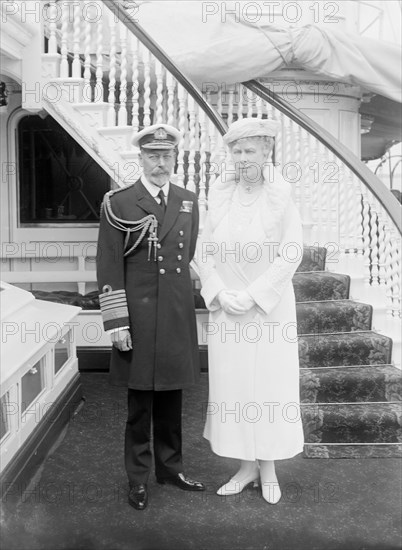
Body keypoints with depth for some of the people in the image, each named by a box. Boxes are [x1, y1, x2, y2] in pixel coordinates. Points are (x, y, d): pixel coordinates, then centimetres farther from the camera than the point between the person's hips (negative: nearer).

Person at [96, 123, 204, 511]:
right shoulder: (118, 204, -4)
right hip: (138, 316, -3)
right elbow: (109, 268, -7)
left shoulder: (189, 202, 9)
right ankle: (138, 478, 22)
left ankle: (170, 467, 31)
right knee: (140, 402, 7)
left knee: (171, 397, 14)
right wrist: (116, 323, -11)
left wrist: (182, 299, 12)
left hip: (179, 316, 4)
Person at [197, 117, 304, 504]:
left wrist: (252, 295, -14)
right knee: (232, 384, 9)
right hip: (225, 309, 3)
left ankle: (268, 468, 23)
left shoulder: (280, 197, -7)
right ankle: (246, 466, 25)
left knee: (269, 384, 6)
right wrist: (220, 294, -9)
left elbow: (291, 254, -10)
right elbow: (204, 251, 3)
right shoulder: (219, 196, 2)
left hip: (268, 308, -3)